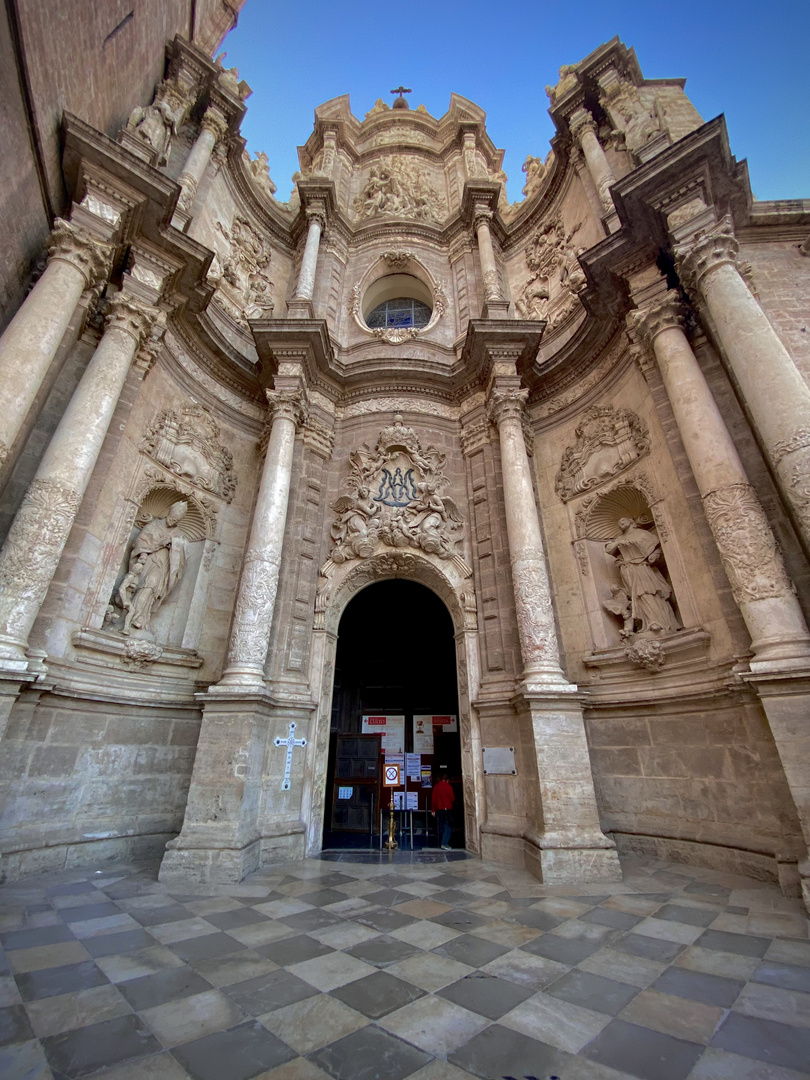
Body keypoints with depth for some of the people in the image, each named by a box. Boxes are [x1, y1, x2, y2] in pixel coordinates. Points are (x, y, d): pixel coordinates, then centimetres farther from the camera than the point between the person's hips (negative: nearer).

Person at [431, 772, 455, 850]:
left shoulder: (436, 786, 3)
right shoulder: (448, 786, -6)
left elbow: (433, 798, 3)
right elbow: (452, 799, -3)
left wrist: (433, 810, 7)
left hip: (439, 809, 4)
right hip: (447, 809, -4)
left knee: (441, 827, 12)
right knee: (448, 827, 0)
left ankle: (442, 843, 13)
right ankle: (444, 844, -13)